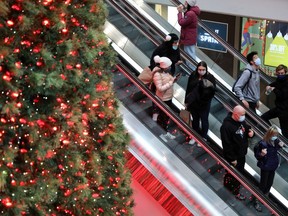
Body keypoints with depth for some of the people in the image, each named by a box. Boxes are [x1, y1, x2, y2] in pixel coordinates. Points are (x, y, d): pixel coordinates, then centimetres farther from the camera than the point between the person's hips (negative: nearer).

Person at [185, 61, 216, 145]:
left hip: (204, 104, -3)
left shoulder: (210, 77, -18)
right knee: (195, 120, 21)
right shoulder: (193, 76, -9)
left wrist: (211, 86, -41)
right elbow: (188, 89, 1)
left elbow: (213, 91, -19)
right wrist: (186, 101, 7)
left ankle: (203, 138, 33)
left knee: (204, 121, 14)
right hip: (193, 103, 3)